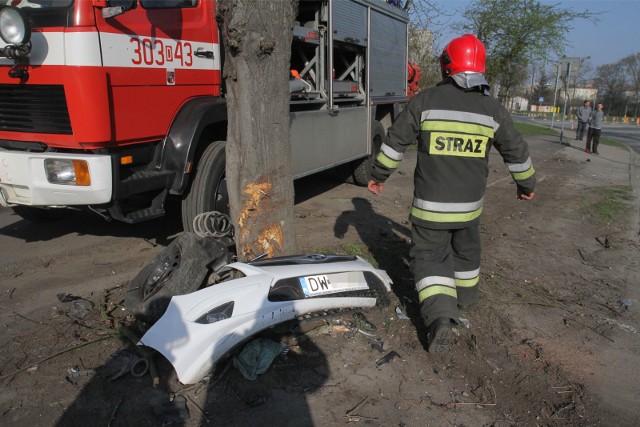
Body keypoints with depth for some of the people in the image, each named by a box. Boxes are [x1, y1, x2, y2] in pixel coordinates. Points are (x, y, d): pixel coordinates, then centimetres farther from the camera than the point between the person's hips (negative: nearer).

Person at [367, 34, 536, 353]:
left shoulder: (425, 101, -8)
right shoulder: (492, 109, 0)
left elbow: (395, 141, -4)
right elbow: (517, 152, 9)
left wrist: (378, 175, 10)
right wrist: (526, 184, 26)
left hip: (430, 204, -3)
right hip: (470, 204, 3)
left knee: (430, 258, 4)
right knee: (465, 250, 26)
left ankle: (441, 319, -12)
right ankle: (465, 296, 47)